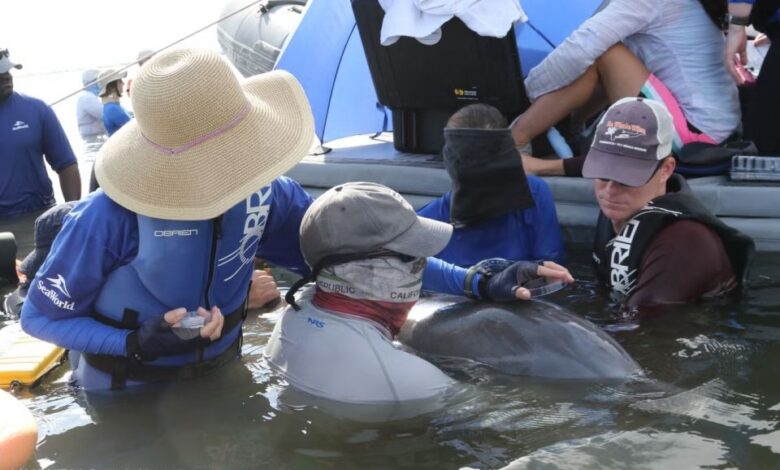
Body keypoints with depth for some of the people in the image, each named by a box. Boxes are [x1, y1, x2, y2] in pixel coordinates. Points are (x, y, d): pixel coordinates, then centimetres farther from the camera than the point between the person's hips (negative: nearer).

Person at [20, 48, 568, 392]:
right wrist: (137, 343, -34)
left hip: (218, 380, 4)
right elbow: (40, 314, -17)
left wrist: (477, 283, -17)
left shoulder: (262, 193, -17)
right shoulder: (114, 214, -30)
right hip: (125, 400, -4)